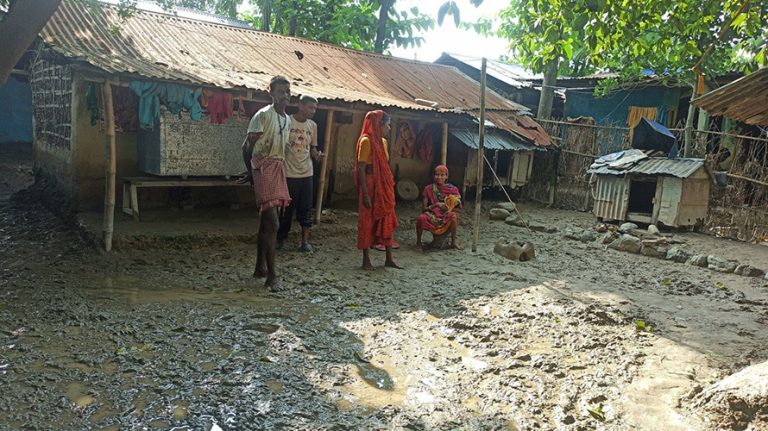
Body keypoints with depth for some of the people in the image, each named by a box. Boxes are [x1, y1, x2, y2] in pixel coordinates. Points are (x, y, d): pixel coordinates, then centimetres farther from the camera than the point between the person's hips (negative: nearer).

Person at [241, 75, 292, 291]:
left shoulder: (287, 119, 14)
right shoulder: (263, 115, -11)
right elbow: (247, 146, -9)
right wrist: (251, 172, -1)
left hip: (278, 168, 8)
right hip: (264, 168, -8)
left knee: (266, 221, 13)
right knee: (273, 223, -14)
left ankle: (260, 267, 23)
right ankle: (272, 275, -11)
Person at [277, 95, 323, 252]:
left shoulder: (313, 126, 9)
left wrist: (316, 155, -4)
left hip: (306, 174, 4)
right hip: (289, 174, -4)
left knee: (306, 209, 5)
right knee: (286, 209, 4)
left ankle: (305, 241, 13)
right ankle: (281, 239, 19)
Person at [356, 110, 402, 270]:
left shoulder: (383, 141, 12)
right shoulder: (366, 141, -12)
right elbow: (361, 169, -16)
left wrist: (389, 187, 13)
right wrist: (365, 193, -20)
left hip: (384, 186, 8)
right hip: (370, 185, -8)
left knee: (387, 220, 9)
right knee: (367, 221, 2)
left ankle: (389, 258, 17)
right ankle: (366, 260, 11)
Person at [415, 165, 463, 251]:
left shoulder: (452, 189, 0)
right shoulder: (428, 189, -1)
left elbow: (458, 207, 1)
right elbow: (423, 208, -3)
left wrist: (449, 209, -19)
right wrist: (436, 205, -19)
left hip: (446, 219, 1)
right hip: (431, 218, -1)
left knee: (453, 215, -31)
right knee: (421, 218, -33)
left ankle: (453, 241, -11)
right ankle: (418, 242, -10)